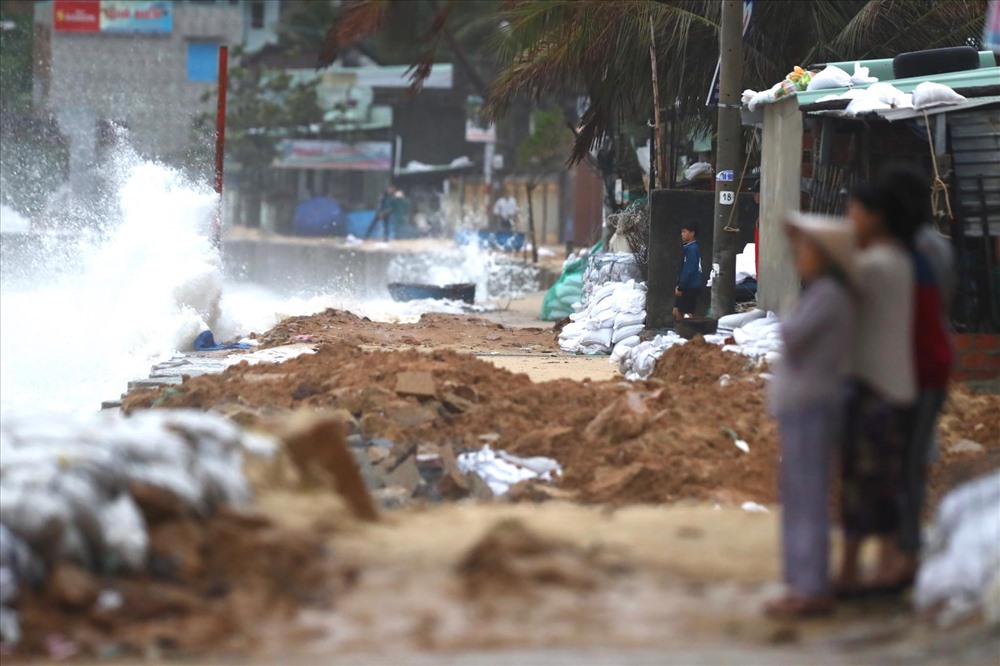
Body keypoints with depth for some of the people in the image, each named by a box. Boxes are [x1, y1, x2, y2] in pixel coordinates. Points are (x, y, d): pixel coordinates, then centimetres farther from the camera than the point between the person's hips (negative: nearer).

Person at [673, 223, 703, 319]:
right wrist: (679, 285, 14)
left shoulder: (692, 249, -16)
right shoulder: (688, 248, 14)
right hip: (686, 287, 10)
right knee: (676, 311, 11)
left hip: (691, 287, -10)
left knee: (687, 314, -6)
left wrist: (681, 287, -17)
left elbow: (689, 270, -20)